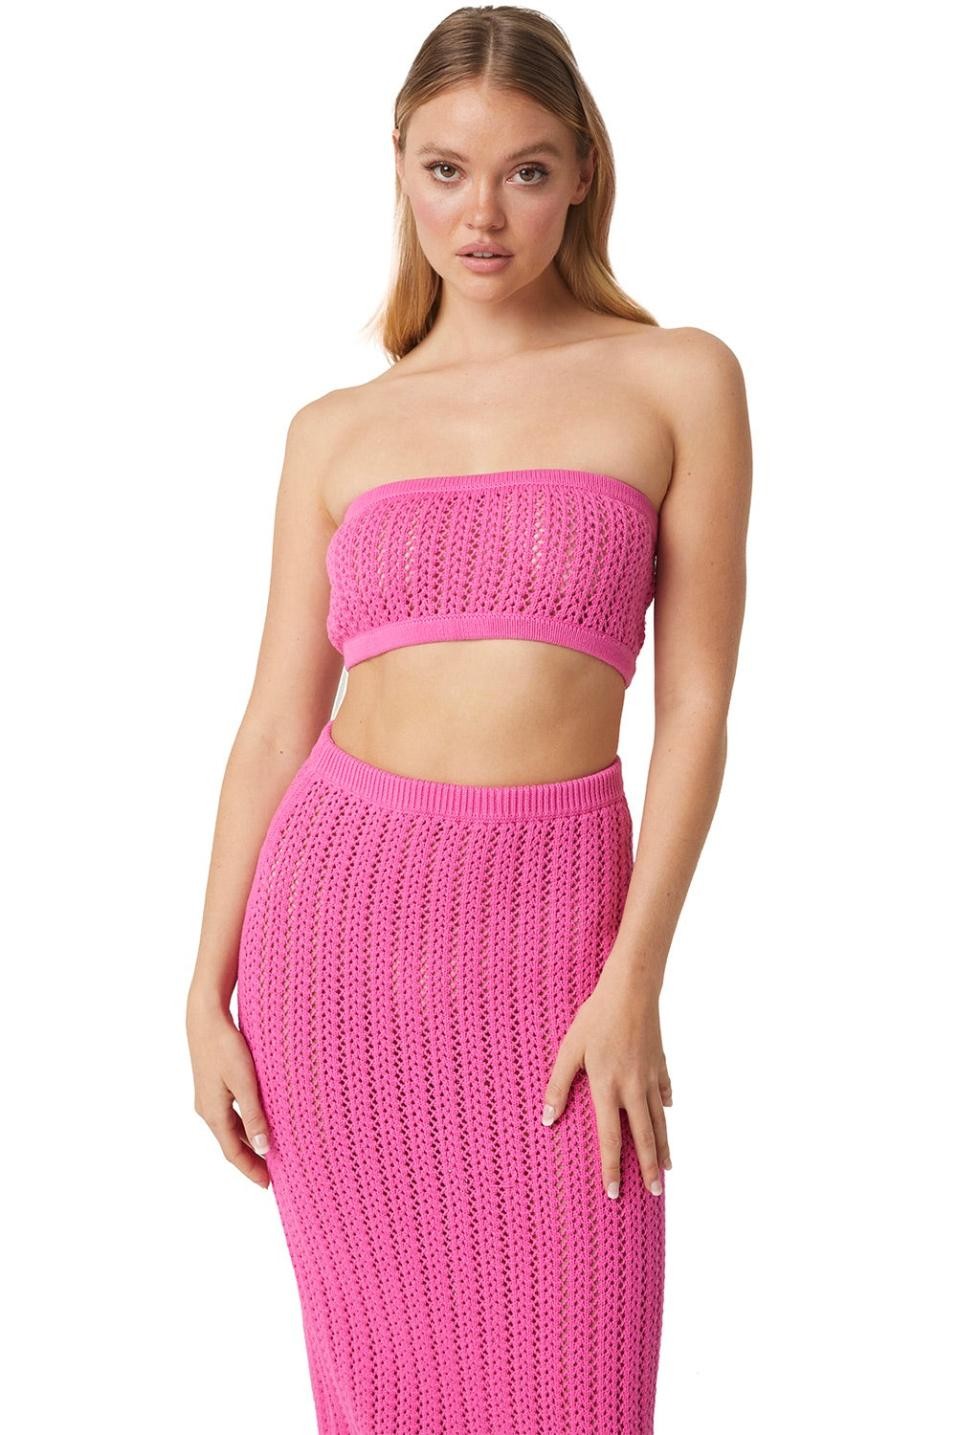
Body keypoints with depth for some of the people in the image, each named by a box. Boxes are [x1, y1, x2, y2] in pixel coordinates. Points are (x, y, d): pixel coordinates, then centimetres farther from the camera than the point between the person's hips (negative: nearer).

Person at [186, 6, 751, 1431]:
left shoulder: (678, 380, 1)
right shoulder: (337, 433, 8)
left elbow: (696, 700, -3)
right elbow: (276, 722, 7)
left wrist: (634, 979, -10)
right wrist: (208, 994, 3)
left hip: (550, 912, -2)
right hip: (337, 897, 2)